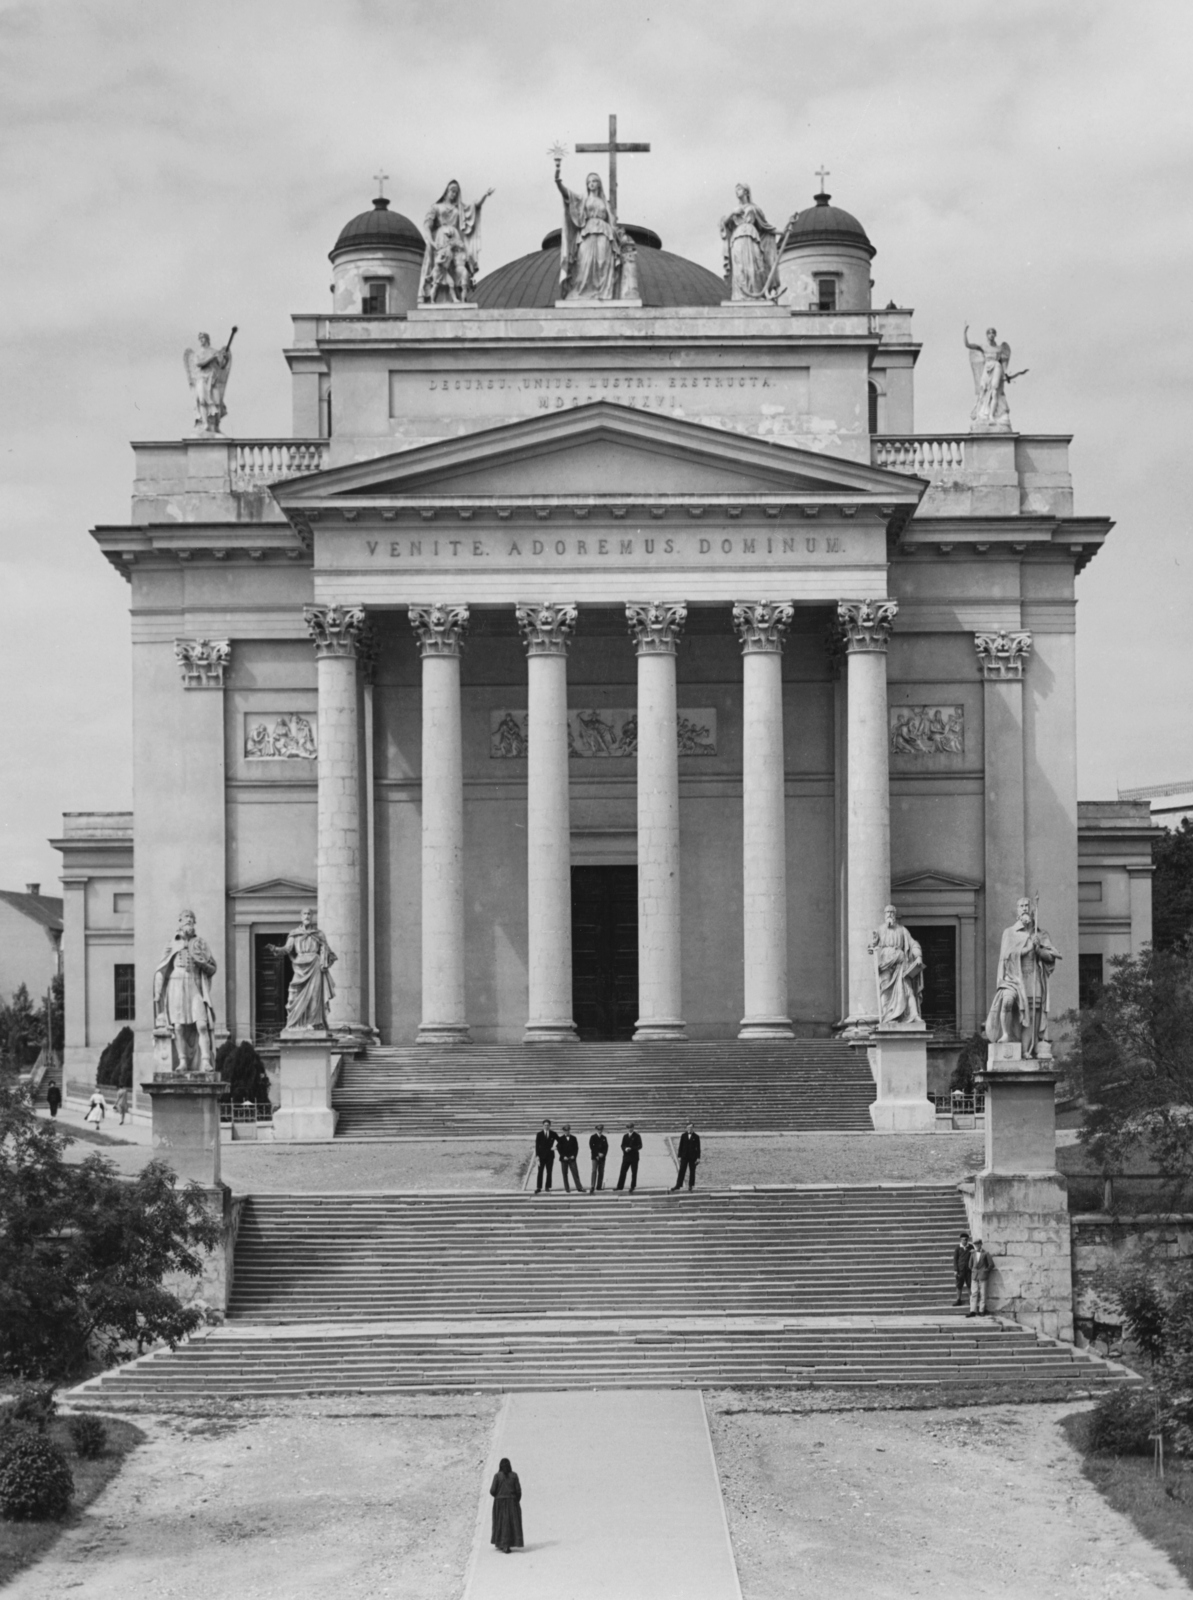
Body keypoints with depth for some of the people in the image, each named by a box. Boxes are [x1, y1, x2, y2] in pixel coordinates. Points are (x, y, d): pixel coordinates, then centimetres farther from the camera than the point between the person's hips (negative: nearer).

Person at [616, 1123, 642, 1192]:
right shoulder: (625, 1136, 11)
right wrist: (625, 1149, -14)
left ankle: (633, 1187, 10)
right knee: (623, 1171, 0)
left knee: (634, 1173, 2)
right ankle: (620, 1186, 2)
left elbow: (640, 1146, -8)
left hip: (634, 1157, -3)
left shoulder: (637, 1136, -1)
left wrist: (631, 1148, -20)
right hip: (626, 1157, 3)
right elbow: (622, 1145, 10)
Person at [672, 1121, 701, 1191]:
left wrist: (698, 1158, -6)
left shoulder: (696, 1137, -2)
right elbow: (680, 1146, 5)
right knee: (681, 1171, -4)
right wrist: (679, 1156, 1)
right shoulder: (683, 1136, 3)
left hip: (692, 1157, -1)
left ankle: (691, 1185, 15)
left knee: (692, 1171, 5)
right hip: (684, 1156, 1)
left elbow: (698, 1148, -1)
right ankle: (678, 1186, -7)